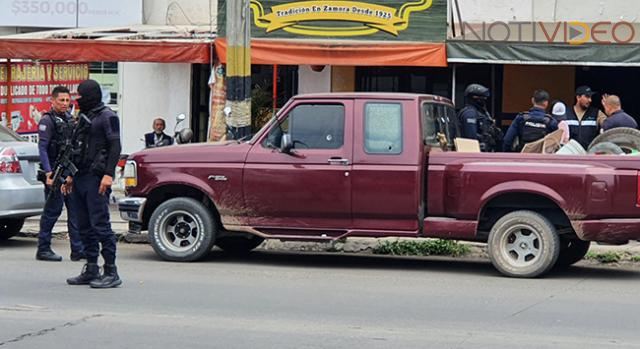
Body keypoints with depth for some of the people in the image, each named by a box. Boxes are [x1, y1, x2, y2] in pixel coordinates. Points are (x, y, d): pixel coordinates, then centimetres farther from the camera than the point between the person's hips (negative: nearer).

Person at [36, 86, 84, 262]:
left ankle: (78, 249, 6)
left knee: (75, 209, 5)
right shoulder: (47, 120, -8)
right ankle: (43, 249, 5)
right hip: (55, 171, -8)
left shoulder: (69, 118, 15)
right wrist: (48, 172, -22)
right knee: (53, 210, -4)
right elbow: (42, 147, -14)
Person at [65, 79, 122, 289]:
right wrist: (71, 176, 22)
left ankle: (111, 272, -11)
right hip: (80, 179, 9)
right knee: (85, 227, 9)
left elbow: (115, 146, -13)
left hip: (96, 179, -9)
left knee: (100, 224, -12)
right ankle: (91, 270, 14)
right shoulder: (83, 118, 22)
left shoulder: (107, 116, -5)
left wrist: (108, 174, -23)